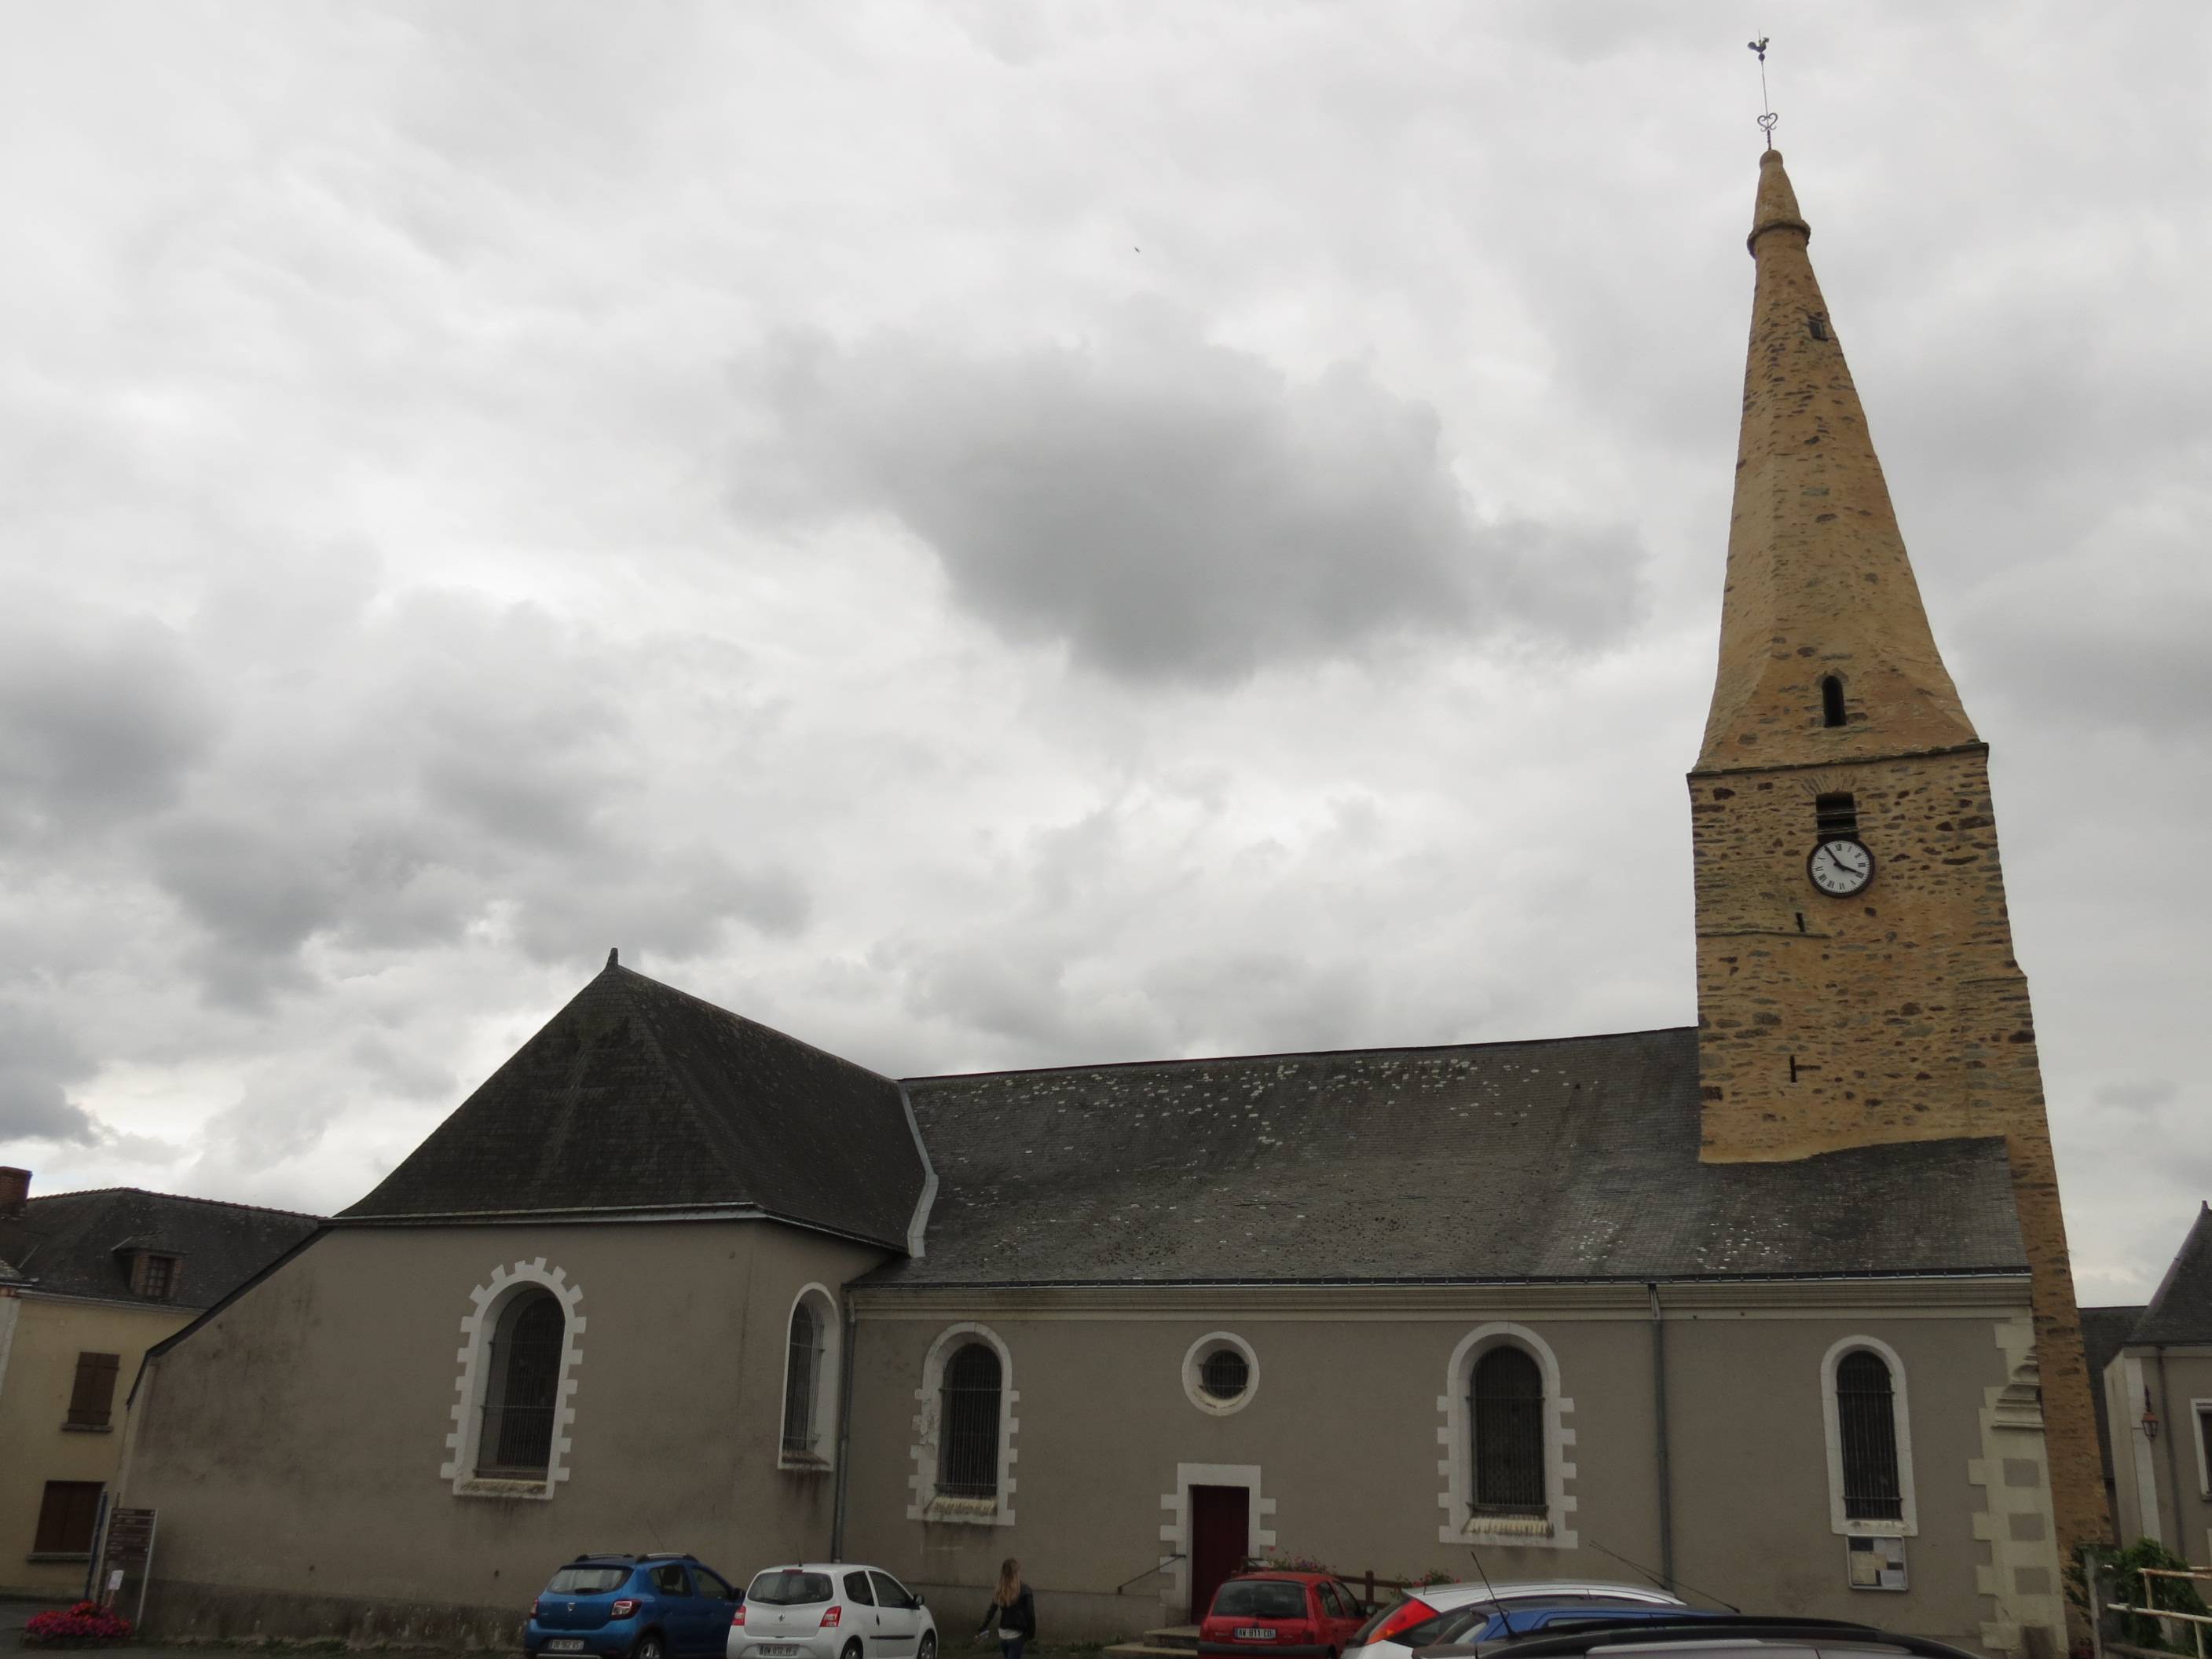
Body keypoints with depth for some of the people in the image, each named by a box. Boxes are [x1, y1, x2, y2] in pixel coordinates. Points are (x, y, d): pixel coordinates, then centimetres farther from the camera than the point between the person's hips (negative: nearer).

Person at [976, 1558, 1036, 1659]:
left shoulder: (999, 1592, 2)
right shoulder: (1024, 1590, -11)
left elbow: (990, 1612, 7)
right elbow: (1030, 1614, -10)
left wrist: (981, 1630, 17)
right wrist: (1031, 1634, 0)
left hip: (1002, 1634, 5)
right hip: (1016, 1635, -5)